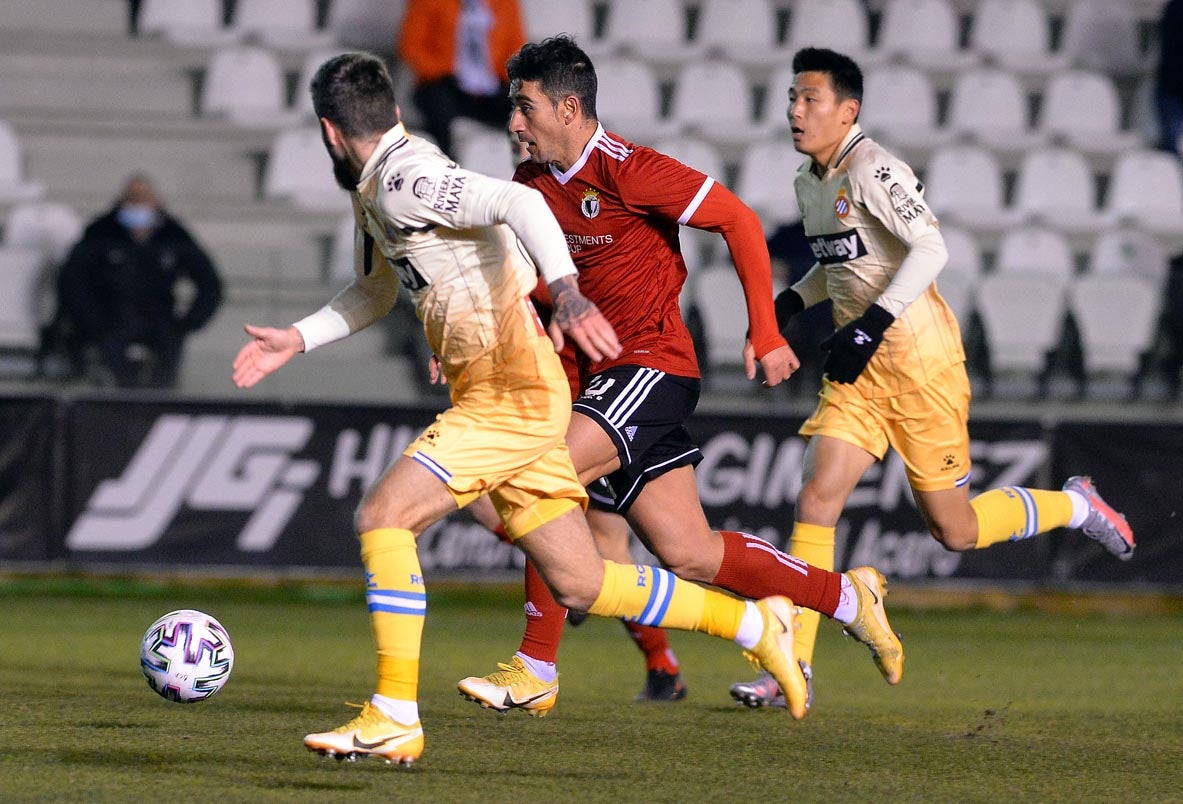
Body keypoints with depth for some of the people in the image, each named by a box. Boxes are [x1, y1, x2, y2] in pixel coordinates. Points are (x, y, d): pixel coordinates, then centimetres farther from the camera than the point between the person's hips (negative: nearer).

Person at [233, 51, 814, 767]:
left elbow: (517, 201, -31)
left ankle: (394, 720, -15)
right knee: (581, 585, 10)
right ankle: (755, 624, 21)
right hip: (494, 399, 10)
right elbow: (375, 291, 33)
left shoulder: (405, 182, -16)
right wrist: (296, 340, 24)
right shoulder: (373, 193, 15)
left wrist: (565, 289, -44)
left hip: (514, 397, -10)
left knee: (382, 518, -16)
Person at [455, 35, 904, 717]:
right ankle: (849, 596, 20)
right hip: (597, 375, 8)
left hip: (652, 367, -8)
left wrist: (766, 335, -10)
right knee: (689, 555, 5)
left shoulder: (626, 170, -14)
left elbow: (739, 220, -9)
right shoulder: (531, 184, 9)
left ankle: (536, 672, -16)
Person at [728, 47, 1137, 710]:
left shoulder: (873, 170, -16)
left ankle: (1076, 506, 29)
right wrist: (792, 302, 9)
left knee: (954, 529, 2)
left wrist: (873, 322, -29)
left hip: (922, 362, -7)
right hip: (860, 369, 7)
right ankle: (792, 667, -11)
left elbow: (930, 249, -24)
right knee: (817, 495, -10)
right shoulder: (810, 182, 11)